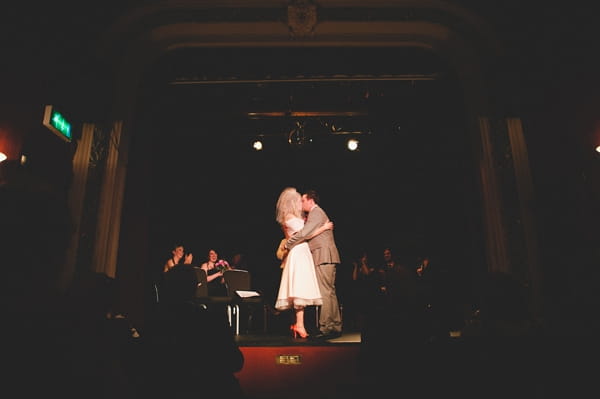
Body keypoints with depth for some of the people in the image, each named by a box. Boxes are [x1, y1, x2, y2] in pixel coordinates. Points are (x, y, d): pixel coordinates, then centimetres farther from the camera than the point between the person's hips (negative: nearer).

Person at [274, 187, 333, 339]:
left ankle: (297, 324, 10)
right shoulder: (289, 216, -9)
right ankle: (300, 325, -12)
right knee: (300, 289, -12)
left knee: (299, 290, 7)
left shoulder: (293, 217, 20)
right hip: (298, 254, -10)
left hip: (301, 254, 10)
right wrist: (324, 227, -4)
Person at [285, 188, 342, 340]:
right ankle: (335, 326, 15)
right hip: (324, 257, 10)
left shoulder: (316, 213, -8)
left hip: (324, 256, -10)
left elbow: (304, 233, -18)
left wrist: (287, 245, -8)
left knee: (325, 292, -10)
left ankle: (327, 328, -9)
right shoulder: (317, 214, 25)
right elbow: (306, 234, 26)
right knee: (329, 292, 10)